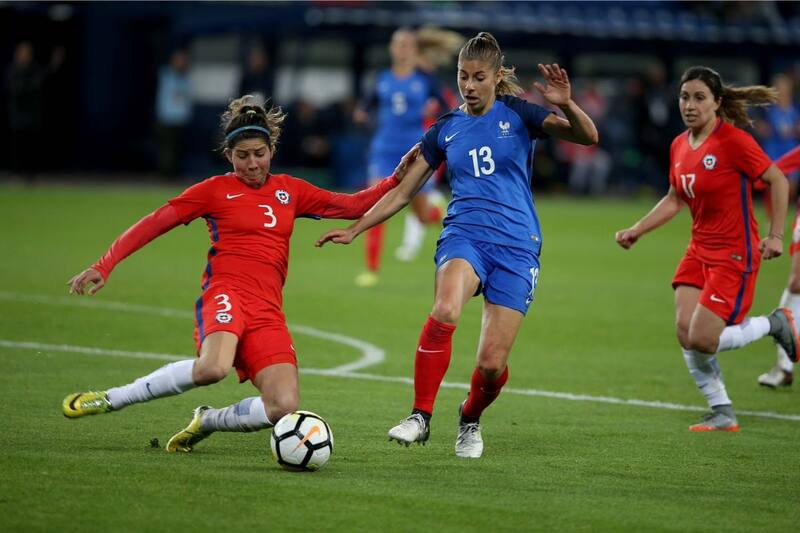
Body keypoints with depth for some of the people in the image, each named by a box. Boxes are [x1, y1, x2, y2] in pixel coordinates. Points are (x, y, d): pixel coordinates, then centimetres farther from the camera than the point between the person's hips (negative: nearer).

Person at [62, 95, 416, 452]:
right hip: (226, 292, -4)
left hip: (267, 311, 4)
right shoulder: (215, 190, 7)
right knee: (213, 367, -38)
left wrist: (397, 179, 10)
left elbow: (352, 206, 23)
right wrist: (104, 267, -3)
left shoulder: (289, 190, 18)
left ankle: (206, 422, 9)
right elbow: (153, 224, 5)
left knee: (285, 408, -18)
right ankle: (109, 400, -22)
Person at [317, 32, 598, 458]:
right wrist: (354, 230, 13)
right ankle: (420, 417, -26)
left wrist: (566, 105, -26)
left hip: (516, 246, -1)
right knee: (444, 311, -34)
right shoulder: (445, 129, 12)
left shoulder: (517, 114, 4)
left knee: (492, 364, -8)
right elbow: (402, 192, 19)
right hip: (464, 235, 1)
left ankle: (470, 419, 26)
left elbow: (588, 137, -6)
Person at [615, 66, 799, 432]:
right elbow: (674, 200, 19)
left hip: (735, 255, -7)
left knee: (702, 340, -14)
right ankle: (722, 414, 11)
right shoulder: (679, 146, 6)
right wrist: (636, 231, 10)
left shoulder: (733, 141, -16)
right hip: (699, 251, 7)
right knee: (685, 332, -5)